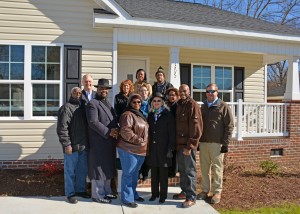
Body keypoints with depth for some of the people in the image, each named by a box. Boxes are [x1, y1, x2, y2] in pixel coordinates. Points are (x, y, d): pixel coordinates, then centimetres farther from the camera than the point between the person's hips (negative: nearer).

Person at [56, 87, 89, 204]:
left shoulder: (82, 107, 14)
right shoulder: (66, 108, -9)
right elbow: (62, 128, -15)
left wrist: (87, 142, 13)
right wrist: (66, 144, -18)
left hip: (83, 146, 7)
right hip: (72, 146, -7)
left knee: (83, 170, 15)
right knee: (70, 171, 5)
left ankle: (81, 190, 30)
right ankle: (70, 193, 17)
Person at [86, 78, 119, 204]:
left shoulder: (108, 104, 18)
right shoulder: (92, 104, -9)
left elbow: (114, 120, 20)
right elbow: (93, 122, -21)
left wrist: (116, 130, -1)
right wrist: (108, 132, -20)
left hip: (109, 142, 9)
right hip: (98, 143, -9)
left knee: (107, 168, 17)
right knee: (99, 168, 1)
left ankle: (106, 192, 31)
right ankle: (98, 195, 13)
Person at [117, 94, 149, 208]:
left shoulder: (140, 115, 16)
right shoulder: (128, 114, -14)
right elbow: (125, 132, -24)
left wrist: (144, 143, 12)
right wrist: (138, 140, -19)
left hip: (140, 150, 9)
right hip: (129, 149, -9)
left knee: (135, 173, 18)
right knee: (128, 174, 0)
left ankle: (133, 194, 32)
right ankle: (127, 198, 9)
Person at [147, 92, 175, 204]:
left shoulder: (168, 115, -3)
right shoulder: (150, 115, 11)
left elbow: (172, 133, -6)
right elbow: (149, 132, 11)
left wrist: (170, 149, -11)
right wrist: (147, 147, 6)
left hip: (163, 148, -4)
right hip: (152, 148, 4)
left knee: (163, 172, 4)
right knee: (154, 172, 9)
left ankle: (163, 195, 16)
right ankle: (154, 193, 22)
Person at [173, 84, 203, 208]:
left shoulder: (192, 105, -10)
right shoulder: (178, 105, 14)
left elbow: (196, 127, -16)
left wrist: (190, 145, -19)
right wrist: (176, 142, 11)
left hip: (187, 144, -8)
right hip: (179, 143, 8)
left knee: (190, 171, 0)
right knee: (182, 170, 16)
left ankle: (191, 197, 8)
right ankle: (185, 192, 29)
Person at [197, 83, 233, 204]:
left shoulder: (223, 106, 0)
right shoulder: (203, 107, 15)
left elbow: (229, 126, -5)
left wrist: (226, 143, -10)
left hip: (217, 143, -5)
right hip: (203, 142, 5)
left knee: (217, 168, 2)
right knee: (204, 167, 9)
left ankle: (217, 192, 12)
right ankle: (205, 190, 20)